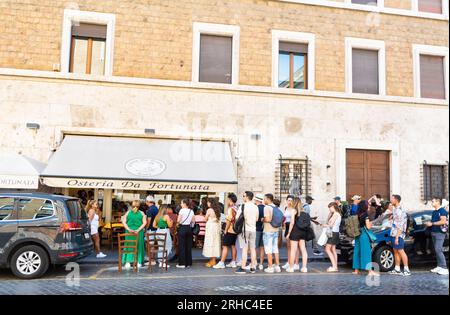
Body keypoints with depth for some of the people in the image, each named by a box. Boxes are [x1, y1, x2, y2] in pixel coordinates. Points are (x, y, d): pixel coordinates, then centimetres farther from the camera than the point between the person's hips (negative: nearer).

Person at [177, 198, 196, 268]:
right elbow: (193, 221, 8)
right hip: (189, 228, 5)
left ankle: (182, 263, 3)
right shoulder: (191, 211, 6)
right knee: (188, 246, 10)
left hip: (182, 228, -5)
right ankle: (188, 263, 14)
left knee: (181, 246, 1)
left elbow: (178, 220, -14)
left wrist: (178, 223, 7)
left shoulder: (182, 210, -10)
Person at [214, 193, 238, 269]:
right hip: (235, 230, 9)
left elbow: (229, 220, -20)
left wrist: (226, 230, -12)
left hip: (230, 230, -9)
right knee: (233, 246, 14)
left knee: (225, 246, -6)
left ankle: (221, 263, -7)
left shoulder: (230, 208, -17)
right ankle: (233, 262, 19)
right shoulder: (236, 208, 9)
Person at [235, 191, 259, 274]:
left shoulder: (243, 206, -11)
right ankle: (253, 267, 15)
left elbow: (237, 217, -11)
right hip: (253, 230, 5)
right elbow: (257, 219, 14)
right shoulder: (256, 207, 6)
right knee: (252, 249, 10)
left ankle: (243, 268, -2)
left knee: (244, 249, -4)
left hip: (244, 229, -5)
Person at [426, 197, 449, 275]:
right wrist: (429, 223, 6)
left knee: (438, 250, -14)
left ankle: (444, 268, -13)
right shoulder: (434, 212, 17)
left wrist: (432, 223, -16)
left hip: (440, 233, -9)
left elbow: (443, 221, -21)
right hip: (433, 232, 9)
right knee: (437, 250, 9)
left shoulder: (442, 211, -11)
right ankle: (439, 266, 14)